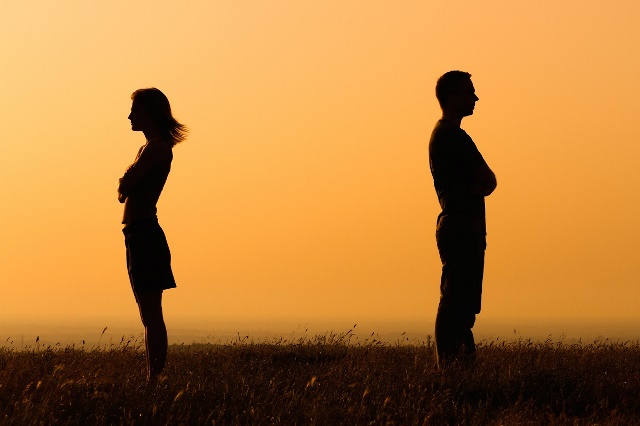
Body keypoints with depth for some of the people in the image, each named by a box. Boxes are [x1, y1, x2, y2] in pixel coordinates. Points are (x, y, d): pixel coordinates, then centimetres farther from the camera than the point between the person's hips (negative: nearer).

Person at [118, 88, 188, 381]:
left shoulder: (155, 148, -11)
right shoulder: (152, 148, 19)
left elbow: (123, 190, -16)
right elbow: (125, 191, 17)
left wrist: (125, 182, 3)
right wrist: (127, 182, -2)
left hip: (143, 233, -10)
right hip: (142, 234, 10)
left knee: (151, 315, -11)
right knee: (150, 315, 10)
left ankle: (154, 378, -12)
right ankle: (154, 378, 13)